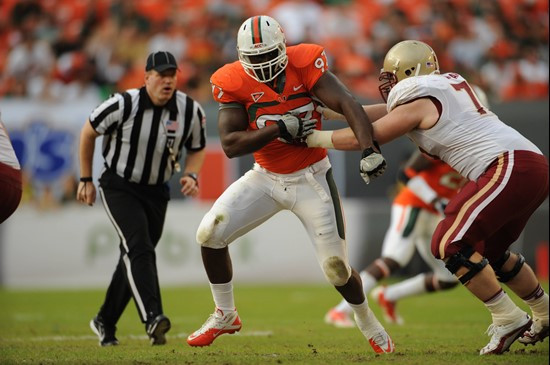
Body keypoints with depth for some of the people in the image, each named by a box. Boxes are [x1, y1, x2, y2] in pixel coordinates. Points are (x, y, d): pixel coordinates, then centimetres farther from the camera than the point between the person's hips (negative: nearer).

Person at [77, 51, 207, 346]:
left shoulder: (191, 111, -10)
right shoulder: (123, 105, -21)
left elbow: (197, 148, 9)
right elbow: (88, 132, -4)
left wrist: (191, 175, -12)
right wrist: (86, 180, 1)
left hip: (156, 193, 5)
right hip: (118, 187, -5)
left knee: (134, 256, 10)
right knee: (139, 247, -23)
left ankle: (105, 322, 27)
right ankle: (152, 318, -36)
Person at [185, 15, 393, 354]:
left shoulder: (304, 64, -20)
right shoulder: (234, 83, -14)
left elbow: (348, 104, -30)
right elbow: (230, 145, -19)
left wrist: (369, 150, -45)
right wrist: (281, 128, -28)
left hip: (311, 179, -2)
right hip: (266, 177, 2)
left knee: (337, 269, -3)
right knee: (210, 233, -10)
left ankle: (369, 324, 28)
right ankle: (225, 316, 12)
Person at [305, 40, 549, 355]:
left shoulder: (416, 103, -2)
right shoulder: (450, 83, 22)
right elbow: (391, 113, 32)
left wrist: (310, 137, 16)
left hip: (509, 166, -9)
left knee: (450, 244, -11)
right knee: (491, 251, 23)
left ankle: (508, 320, -12)